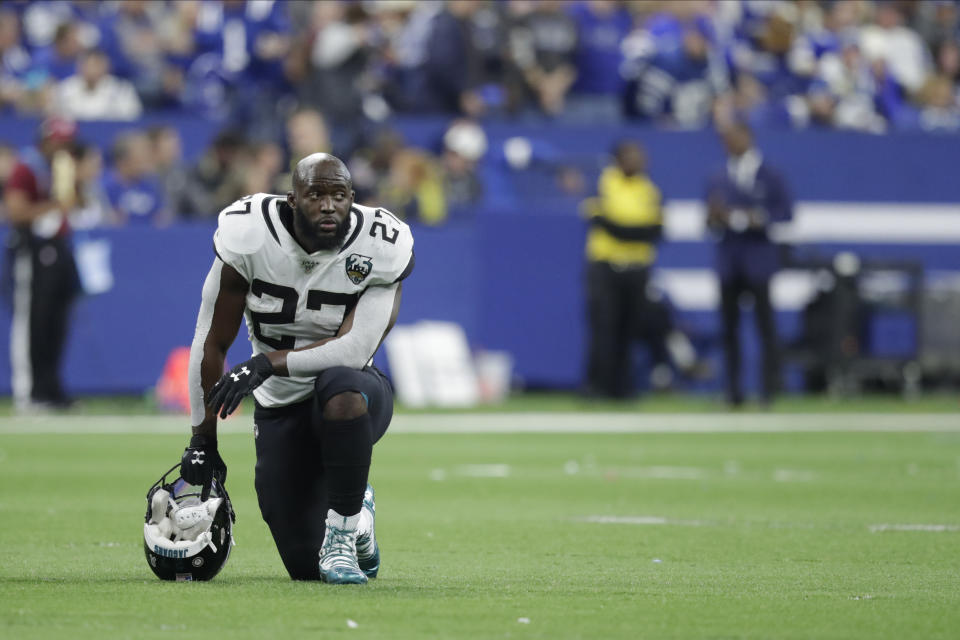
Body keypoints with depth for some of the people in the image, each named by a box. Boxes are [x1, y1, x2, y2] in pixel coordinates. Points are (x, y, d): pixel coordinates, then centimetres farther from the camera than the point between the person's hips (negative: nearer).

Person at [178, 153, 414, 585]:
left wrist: (266, 363, -33)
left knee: (340, 387, -42)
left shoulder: (380, 249, -19)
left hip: (348, 399, -2)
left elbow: (354, 350, -27)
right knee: (306, 566, -1)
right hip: (280, 406, 2)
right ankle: (356, 513, 36)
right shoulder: (250, 236, -16)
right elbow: (211, 343, -8)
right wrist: (202, 442, -4)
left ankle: (343, 529, -20)